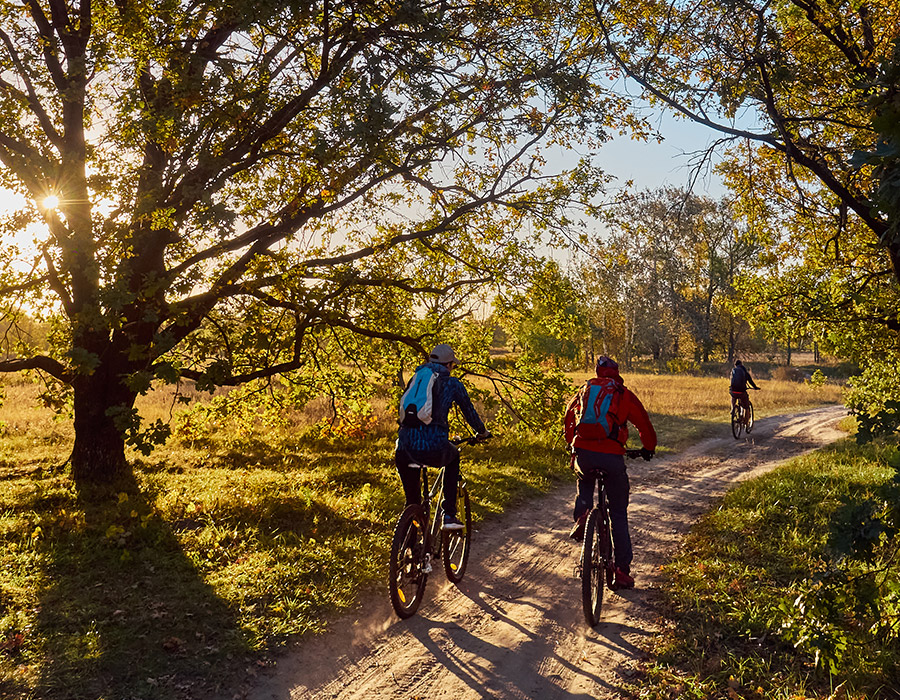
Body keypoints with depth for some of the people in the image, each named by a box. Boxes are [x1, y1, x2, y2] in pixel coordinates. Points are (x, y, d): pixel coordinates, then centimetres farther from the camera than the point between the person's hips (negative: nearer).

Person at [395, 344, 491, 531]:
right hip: (434, 449, -3)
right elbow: (470, 413, 19)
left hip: (405, 450, 3)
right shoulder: (453, 384, 9)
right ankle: (449, 516, 27)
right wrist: (483, 433, 39)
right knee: (453, 456, 32)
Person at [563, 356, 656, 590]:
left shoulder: (584, 392, 18)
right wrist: (648, 448, 34)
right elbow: (644, 424, 15)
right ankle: (622, 571, 13)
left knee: (585, 482, 37)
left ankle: (581, 515, 7)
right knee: (618, 514, 13)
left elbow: (569, 419, 30)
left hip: (583, 454, 2)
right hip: (612, 456, -1)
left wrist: (572, 444, 47)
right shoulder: (625, 396, 11)